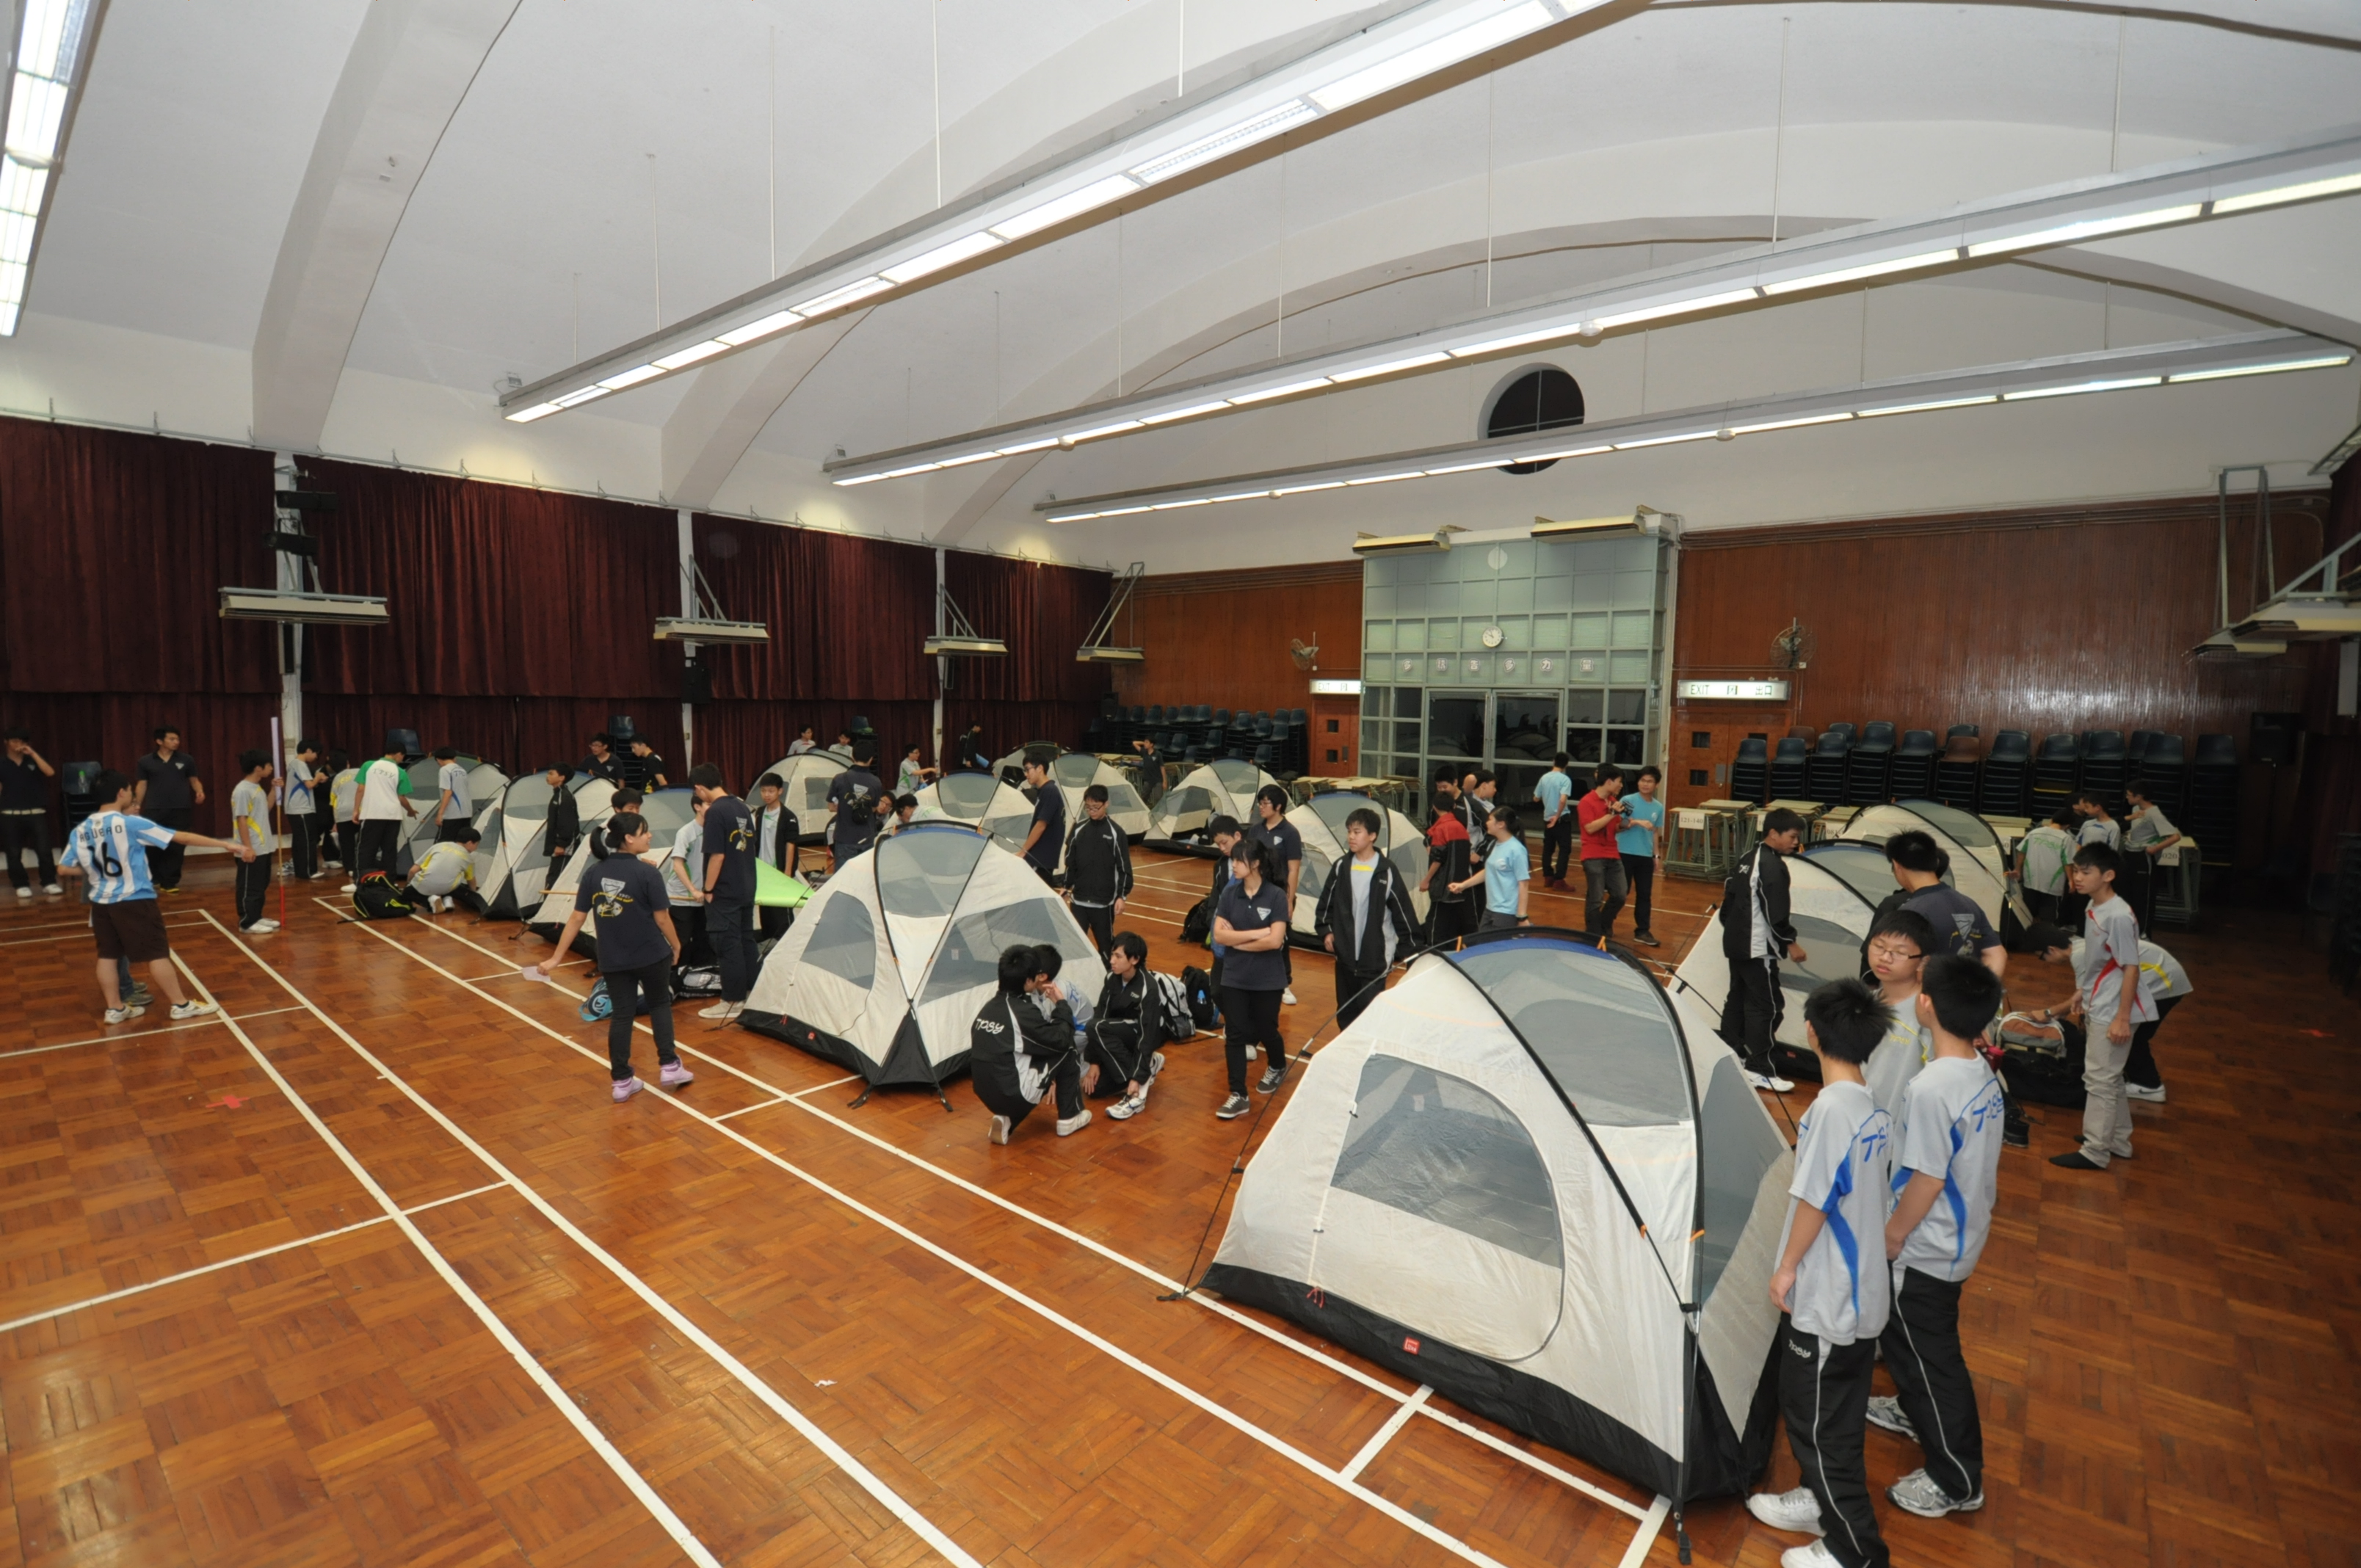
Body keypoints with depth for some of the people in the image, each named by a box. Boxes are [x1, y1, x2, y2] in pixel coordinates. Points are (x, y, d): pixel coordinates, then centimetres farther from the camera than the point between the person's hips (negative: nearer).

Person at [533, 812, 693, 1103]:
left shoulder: (593, 873, -1)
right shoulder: (647, 873, -15)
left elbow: (576, 919, 0)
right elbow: (662, 918, -11)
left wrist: (555, 958, 7)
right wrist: (676, 945, 6)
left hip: (612, 960, 4)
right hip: (651, 955, -4)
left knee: (620, 1016, 11)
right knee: (660, 1005, 16)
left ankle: (622, 1082, 16)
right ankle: (669, 1067, 15)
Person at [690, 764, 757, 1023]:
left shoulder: (716, 812, -17)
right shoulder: (742, 807, 7)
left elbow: (717, 855, -19)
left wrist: (708, 889, -11)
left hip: (724, 893, -8)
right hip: (747, 889, 8)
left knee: (728, 945, 0)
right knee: (746, 940, 15)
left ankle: (732, 1002, 6)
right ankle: (751, 993, 24)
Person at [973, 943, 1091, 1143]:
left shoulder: (991, 1005, 5)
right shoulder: (1023, 1011, -18)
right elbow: (1061, 1039, -8)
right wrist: (1061, 1003, 3)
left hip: (986, 1093, 7)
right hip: (1014, 1093, -7)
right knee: (1067, 1052, 5)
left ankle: (1005, 1119, 12)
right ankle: (1069, 1118, 17)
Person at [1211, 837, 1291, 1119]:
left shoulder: (1276, 896, -14)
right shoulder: (1230, 893, -3)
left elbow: (1275, 941, -20)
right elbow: (1219, 935, -8)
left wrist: (1236, 940, -12)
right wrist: (1255, 933, -17)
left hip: (1268, 979, -3)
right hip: (1234, 978, 3)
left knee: (1266, 1031, 14)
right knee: (1235, 1035, 1)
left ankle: (1278, 1068, 45)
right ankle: (1238, 1096, 9)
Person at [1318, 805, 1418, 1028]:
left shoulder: (1386, 871, -8)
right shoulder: (1341, 867, 2)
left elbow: (1402, 909, -2)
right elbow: (1326, 903, 12)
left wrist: (1409, 946, 0)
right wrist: (1325, 931, 3)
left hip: (1376, 956, -4)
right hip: (1345, 954, 4)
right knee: (1345, 1009, 12)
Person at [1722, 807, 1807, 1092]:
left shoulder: (1748, 858, 11)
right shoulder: (1773, 866, -17)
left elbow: (1730, 894, 17)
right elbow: (1776, 912, -20)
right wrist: (1791, 943, -12)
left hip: (1736, 942, 10)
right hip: (1758, 947, -10)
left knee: (1738, 997, 16)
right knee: (1767, 1005, -5)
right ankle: (1760, 1071, -4)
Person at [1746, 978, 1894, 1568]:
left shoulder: (1830, 1108, -26)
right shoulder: (1876, 1110, 1)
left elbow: (1814, 1201, -23)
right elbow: (1866, 1195, 10)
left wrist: (1786, 1268, -9)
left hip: (1825, 1301, -9)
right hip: (1862, 1293, 9)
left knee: (1819, 1422, 7)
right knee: (1834, 1413, 24)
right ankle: (1820, 1502, 40)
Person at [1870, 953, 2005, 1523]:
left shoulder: (1931, 1089, -32)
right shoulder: (1983, 1072, -4)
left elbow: (1926, 1181, -25)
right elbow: (1970, 1159, 8)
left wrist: (1888, 1240, -11)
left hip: (1925, 1251, -9)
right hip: (1963, 1236, 9)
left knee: (1930, 1356, 9)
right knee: (1901, 1332, 28)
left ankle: (1956, 1481, 27)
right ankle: (1912, 1410, 51)